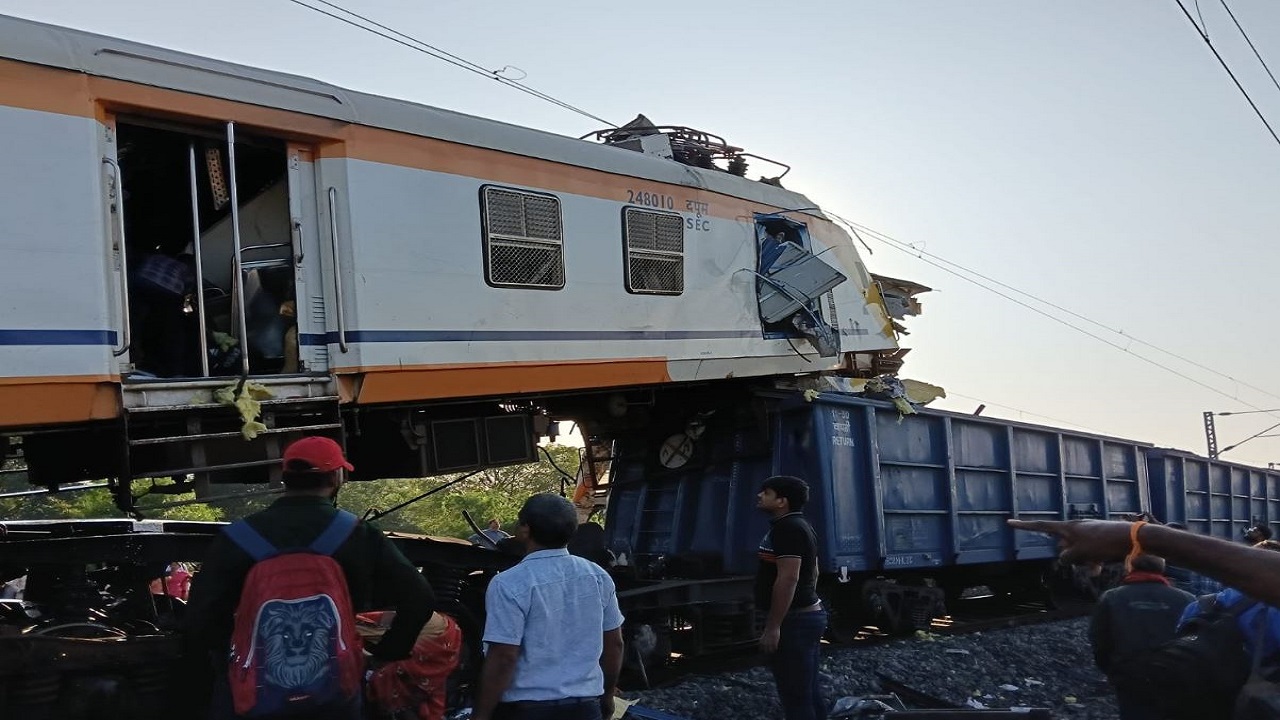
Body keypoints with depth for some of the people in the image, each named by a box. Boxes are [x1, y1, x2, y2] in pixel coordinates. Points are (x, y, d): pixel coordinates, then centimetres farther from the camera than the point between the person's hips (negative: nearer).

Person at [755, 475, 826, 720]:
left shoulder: (786, 527, -18)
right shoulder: (800, 525, 16)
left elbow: (788, 578, -25)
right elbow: (812, 572, 23)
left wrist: (773, 626, -24)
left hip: (793, 621, -11)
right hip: (809, 614, 11)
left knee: (795, 697, -6)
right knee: (808, 691, 16)